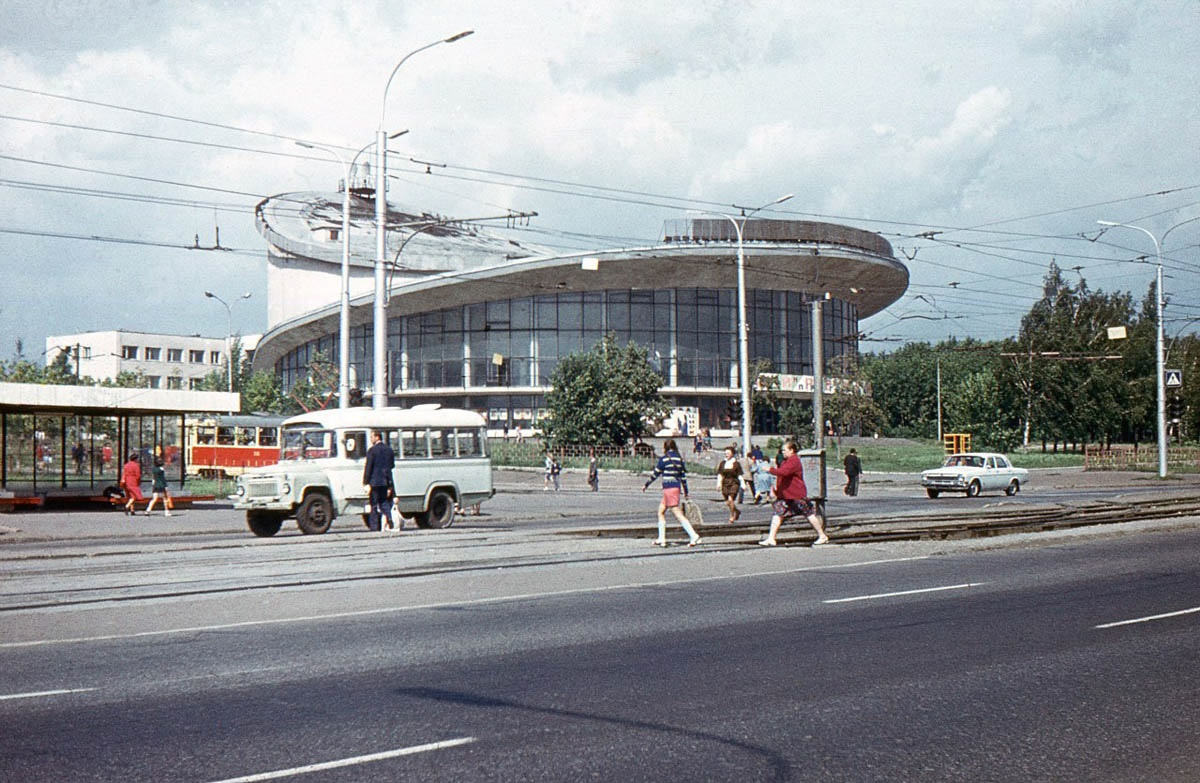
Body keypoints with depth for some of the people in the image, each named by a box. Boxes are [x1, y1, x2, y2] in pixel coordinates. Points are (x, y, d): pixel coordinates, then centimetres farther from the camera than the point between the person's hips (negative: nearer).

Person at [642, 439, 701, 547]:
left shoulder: (664, 459, -8)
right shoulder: (679, 458, 10)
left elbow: (655, 474, -4)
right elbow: (683, 476, 12)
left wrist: (646, 485, 9)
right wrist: (686, 492, 18)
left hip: (669, 488, -8)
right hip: (677, 487, 8)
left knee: (678, 514, -9)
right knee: (661, 511, 16)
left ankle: (694, 536, -17)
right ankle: (661, 539, 16)